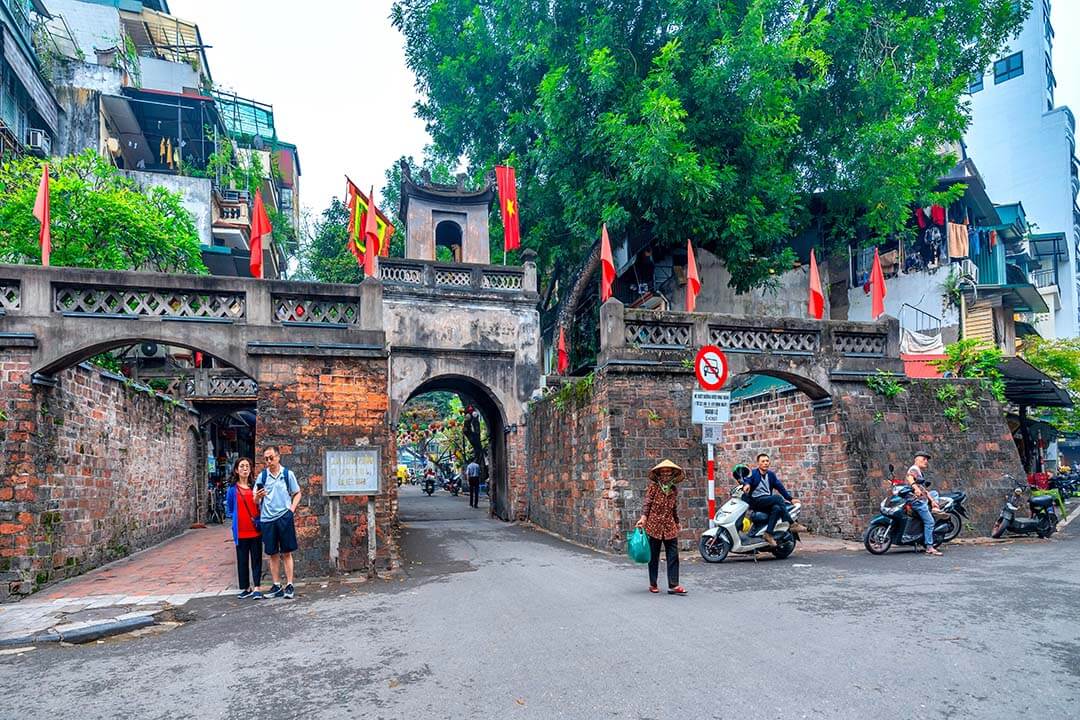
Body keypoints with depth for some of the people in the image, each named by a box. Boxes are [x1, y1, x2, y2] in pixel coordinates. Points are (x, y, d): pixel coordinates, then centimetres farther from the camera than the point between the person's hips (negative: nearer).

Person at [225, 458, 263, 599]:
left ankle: (256, 588, 3)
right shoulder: (232, 489, 1)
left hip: (255, 530, 0)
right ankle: (246, 588, 18)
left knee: (256, 559, 1)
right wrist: (237, 518, -2)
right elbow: (230, 510, 8)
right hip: (240, 531, 0)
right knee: (242, 560, 8)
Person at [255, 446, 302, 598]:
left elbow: (297, 493, 9)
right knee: (273, 554, 7)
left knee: (286, 553, 1)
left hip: (284, 517, -2)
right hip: (267, 519, 2)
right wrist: (258, 497, -14)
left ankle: (289, 585, 6)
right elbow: (256, 500, 8)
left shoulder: (288, 474, 2)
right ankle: (277, 586, 15)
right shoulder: (262, 476, 5)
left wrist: (292, 508, -4)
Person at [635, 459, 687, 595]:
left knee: (673, 555, -3)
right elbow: (647, 503, -6)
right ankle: (653, 584, 17)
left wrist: (677, 523, 24)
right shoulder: (653, 486, -2)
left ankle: (673, 585, 0)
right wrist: (643, 517, -19)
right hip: (654, 524, -4)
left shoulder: (674, 489, 10)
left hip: (670, 526, 4)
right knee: (654, 556, 5)